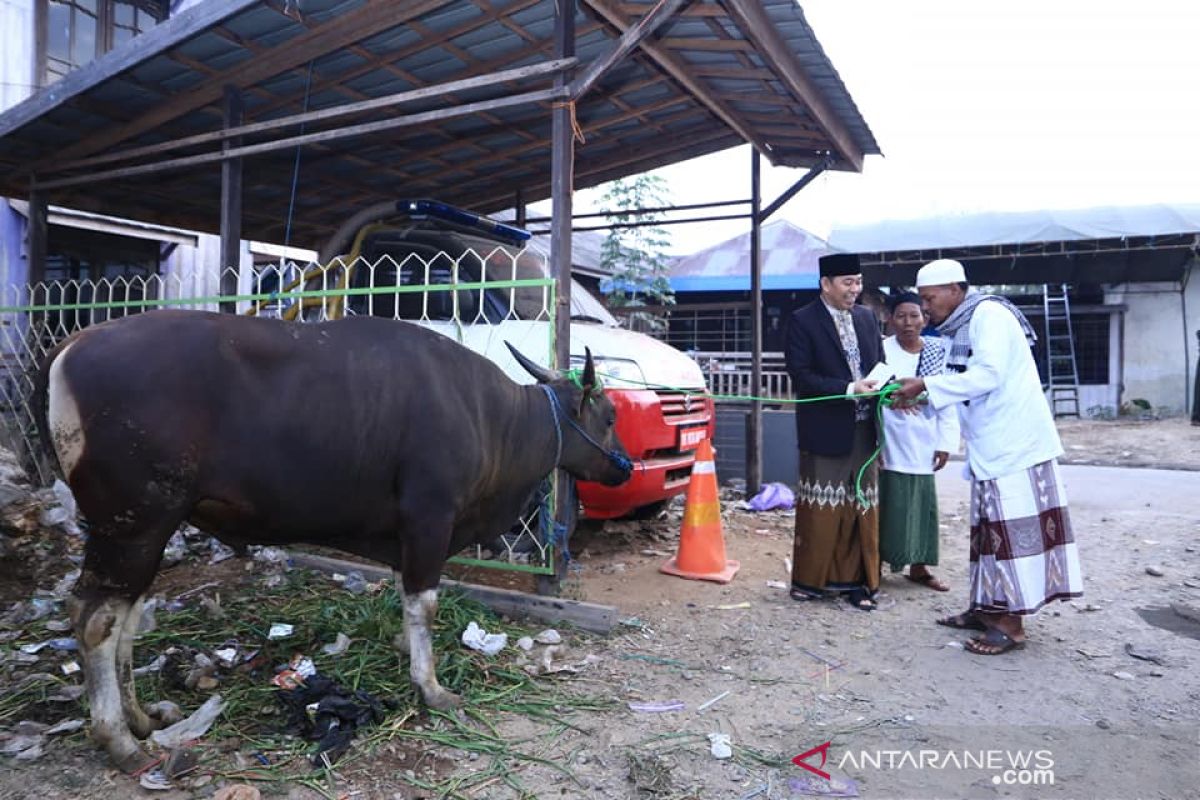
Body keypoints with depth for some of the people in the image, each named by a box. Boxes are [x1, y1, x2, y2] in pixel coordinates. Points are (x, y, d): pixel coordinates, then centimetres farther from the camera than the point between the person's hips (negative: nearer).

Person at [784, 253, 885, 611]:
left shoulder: (866, 318, 11)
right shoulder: (802, 321, -6)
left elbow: (879, 365, 16)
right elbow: (800, 377, -14)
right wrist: (849, 389, -21)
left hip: (863, 430, 5)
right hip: (825, 431, -5)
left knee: (862, 507, 9)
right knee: (820, 509, 3)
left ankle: (856, 580, 19)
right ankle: (809, 580, 17)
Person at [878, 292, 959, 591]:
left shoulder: (937, 353, 5)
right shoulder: (881, 350, -7)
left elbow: (947, 402, 6)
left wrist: (945, 443, 1)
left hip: (922, 446, 4)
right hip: (890, 444, -4)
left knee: (923, 504, 11)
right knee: (890, 504, -1)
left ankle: (919, 567, 24)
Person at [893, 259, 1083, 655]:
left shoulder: (989, 314, -11)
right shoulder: (963, 325, 15)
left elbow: (987, 375, -22)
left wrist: (926, 385, -19)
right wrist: (920, 400, 5)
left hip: (1014, 443, -9)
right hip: (991, 445, 9)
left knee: (1014, 527, -6)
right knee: (990, 526, 12)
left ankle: (1012, 623, -1)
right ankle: (987, 607, 20)